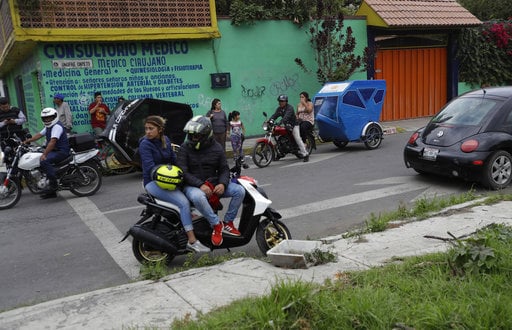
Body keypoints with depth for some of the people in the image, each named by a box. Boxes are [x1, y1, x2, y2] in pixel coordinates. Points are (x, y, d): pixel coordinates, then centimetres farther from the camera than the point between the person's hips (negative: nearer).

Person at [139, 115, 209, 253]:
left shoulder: (165, 140, 8)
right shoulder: (145, 144, -12)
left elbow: (173, 159, 13)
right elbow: (150, 168, -20)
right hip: (153, 182, -8)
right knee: (183, 202, -24)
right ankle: (192, 241, -25)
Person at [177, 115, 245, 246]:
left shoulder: (216, 147, 5)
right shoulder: (185, 148, -4)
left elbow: (224, 169, 7)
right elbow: (182, 171, -11)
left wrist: (222, 184, -15)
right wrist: (200, 185, -24)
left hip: (213, 183, 4)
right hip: (192, 186, -4)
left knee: (239, 190, -15)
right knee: (197, 197, -40)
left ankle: (228, 223, -4)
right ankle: (217, 224, -20)